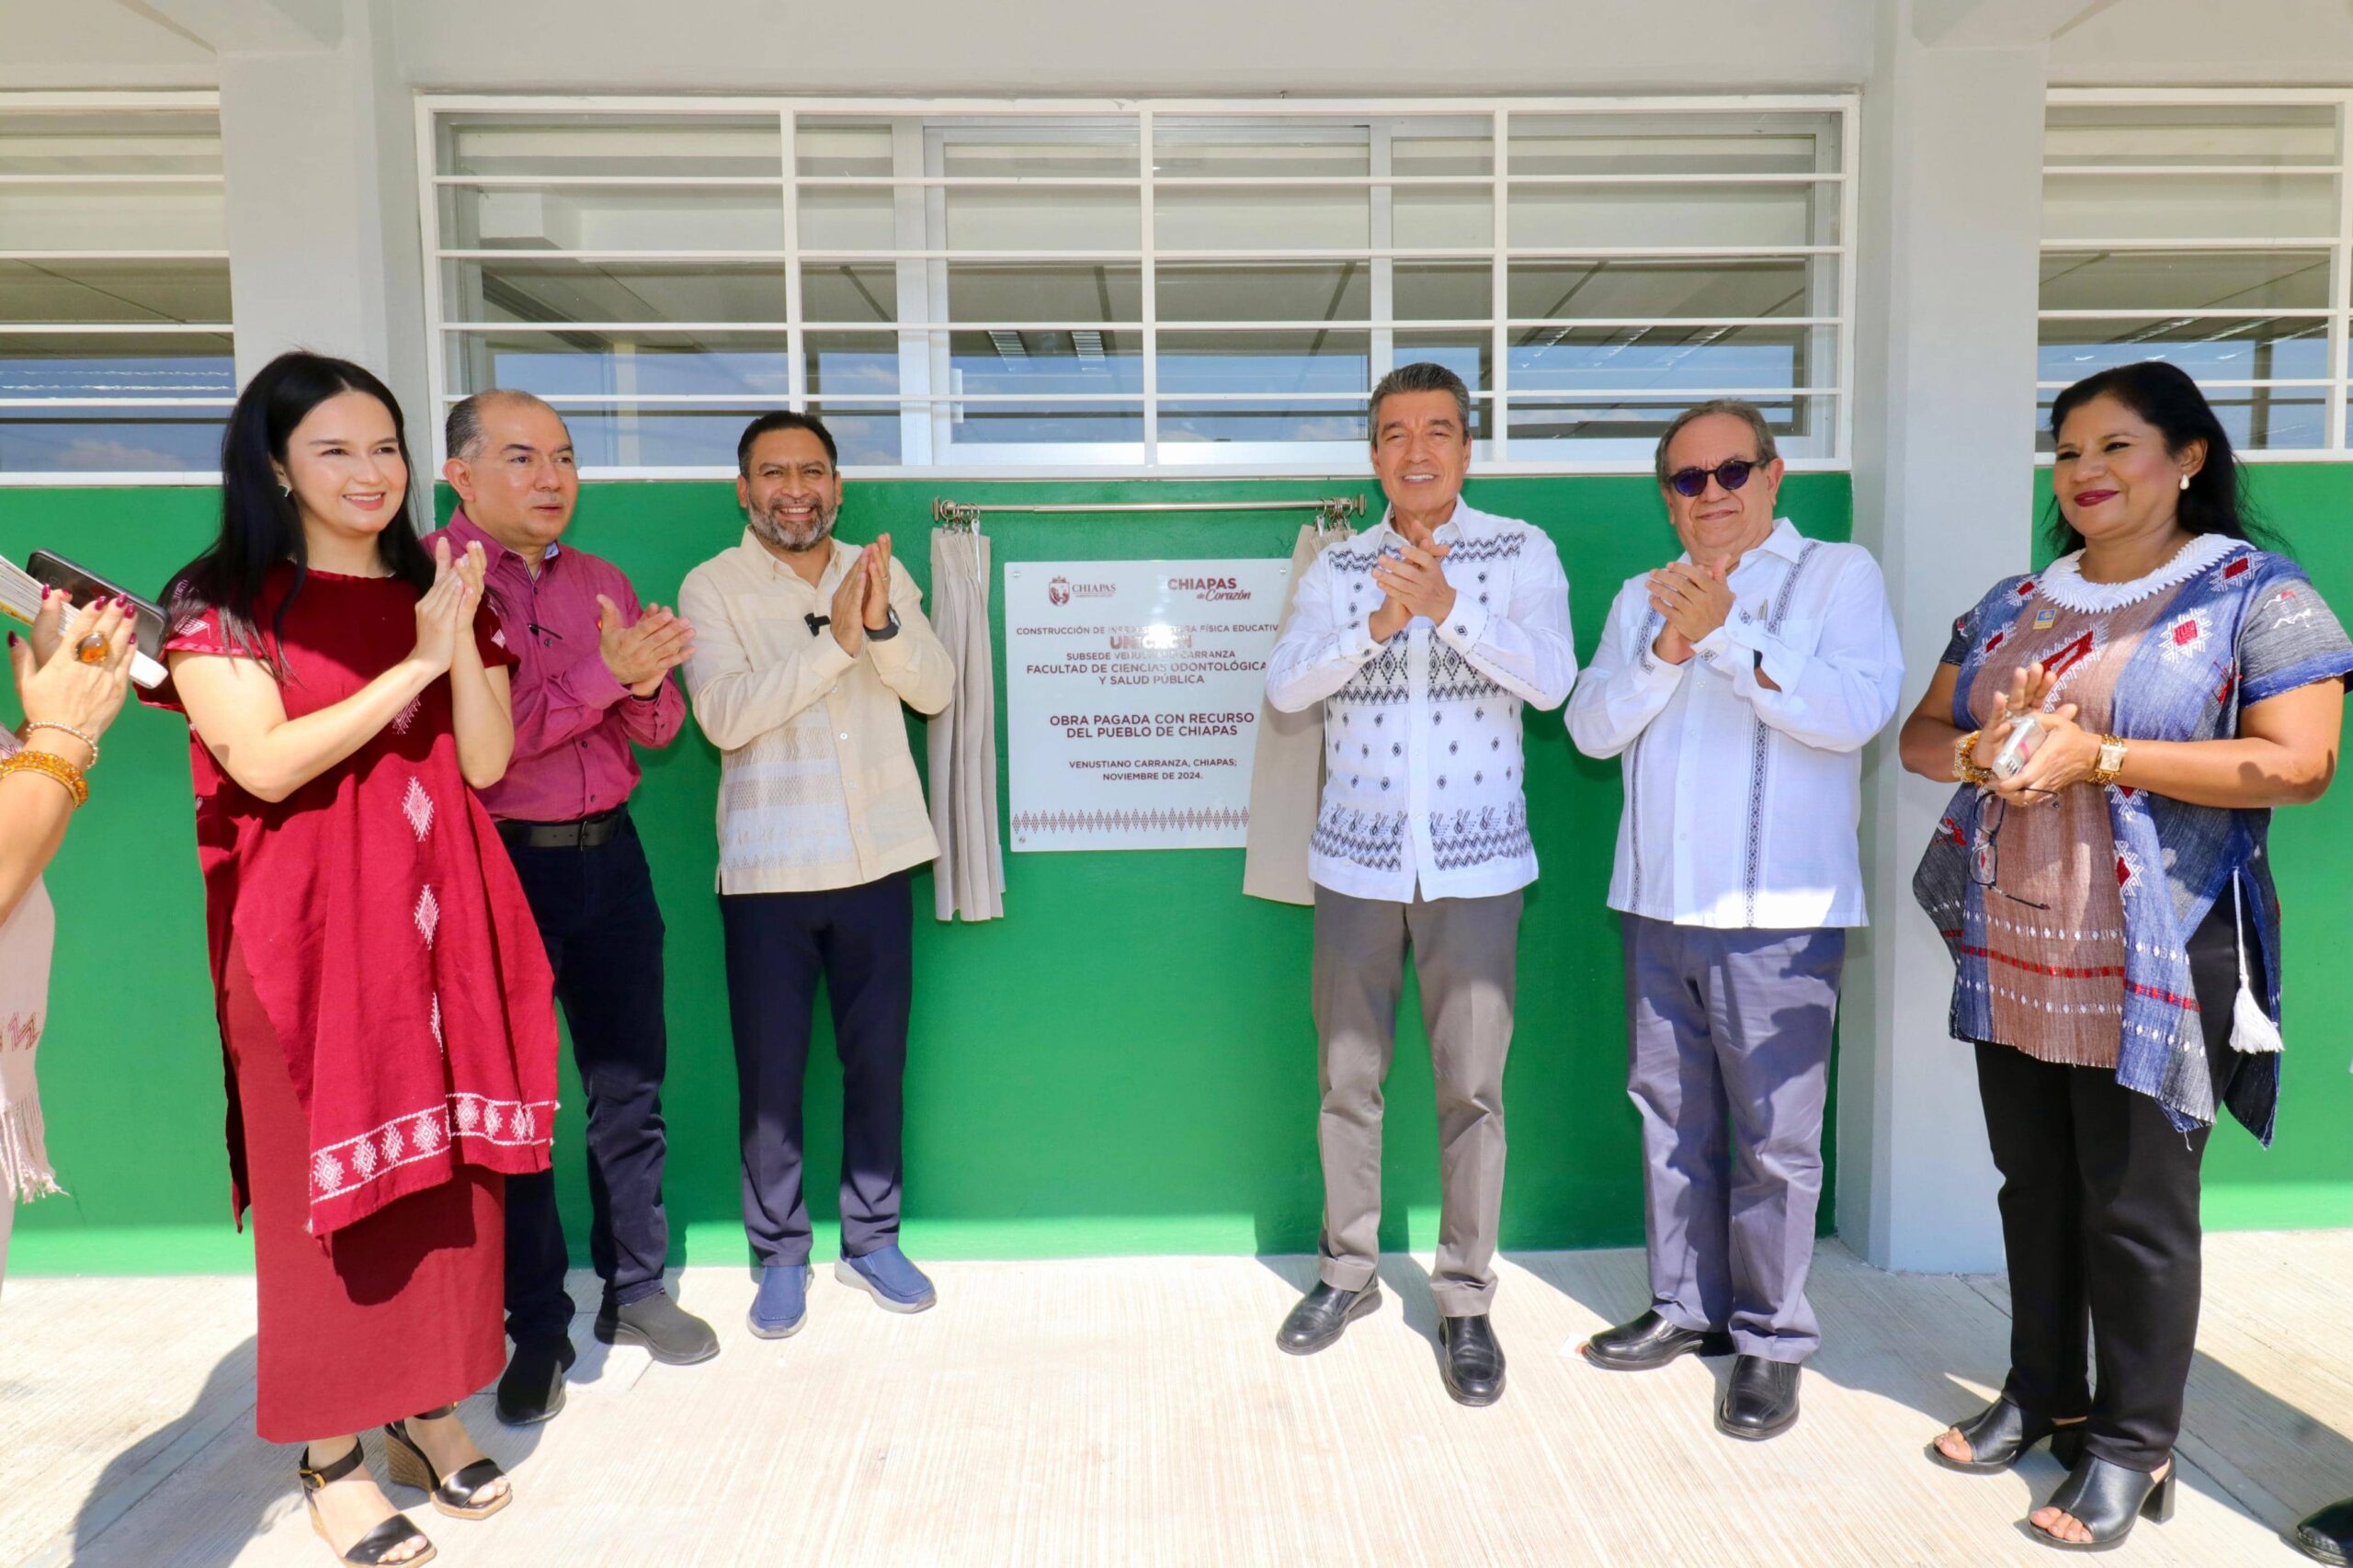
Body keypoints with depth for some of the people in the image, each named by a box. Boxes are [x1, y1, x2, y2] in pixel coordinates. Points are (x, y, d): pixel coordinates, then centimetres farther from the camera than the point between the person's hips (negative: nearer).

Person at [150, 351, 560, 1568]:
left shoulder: (438, 595, 12)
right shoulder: (222, 603, 0)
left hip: (441, 921, 4)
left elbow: (487, 761, 3)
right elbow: (265, 764, -14)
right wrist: (410, 668, -12)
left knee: (448, 1170, 8)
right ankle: (330, 1457, 19)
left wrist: (460, 640, -10)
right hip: (311, 930, -4)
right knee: (328, 1183, 3)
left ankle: (427, 1411, 25)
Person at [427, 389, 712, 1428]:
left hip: (606, 854, 5)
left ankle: (635, 1292, 27)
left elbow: (659, 728, 9)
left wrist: (645, 682, -13)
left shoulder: (602, 582, 10)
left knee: (631, 1086, 10)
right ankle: (536, 1331, 21)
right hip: (495, 865, -5)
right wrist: (602, 674, -20)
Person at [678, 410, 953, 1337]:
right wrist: (834, 640, -24)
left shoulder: (880, 574, 7)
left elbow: (935, 691, -2)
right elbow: (724, 716, -17)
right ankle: (779, 1254, 23)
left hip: (876, 857, 3)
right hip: (768, 868, -2)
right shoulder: (713, 587, -3)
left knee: (878, 1060, 11)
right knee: (770, 1074, 5)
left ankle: (871, 1237, 28)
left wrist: (882, 624, -20)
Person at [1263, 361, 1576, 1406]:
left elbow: (1551, 681, -14)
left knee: (1472, 1088, 3)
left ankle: (1466, 1301, 19)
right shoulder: (1338, 567, 6)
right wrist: (1376, 626, -21)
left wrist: (1444, 605, -25)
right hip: (1356, 860, 2)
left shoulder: (1520, 554, 0)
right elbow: (1284, 687, -6)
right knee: (1346, 1077, 11)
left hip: (1475, 862, -2)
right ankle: (1347, 1272, 30)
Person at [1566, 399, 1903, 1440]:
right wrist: (1670, 644, -10)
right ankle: (1686, 1307, 29)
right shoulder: (1644, 596, 14)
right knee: (1672, 1119, 14)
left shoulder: (1838, 575, 1)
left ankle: (1770, 1340, 16)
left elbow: (1857, 711, -15)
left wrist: (1727, 633, -19)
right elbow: (1593, 729, 3)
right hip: (1658, 903, 5)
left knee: (1773, 1137, 0)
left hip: (1778, 911, -4)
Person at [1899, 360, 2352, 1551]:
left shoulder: (2256, 595, -5)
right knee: (2034, 1189, 16)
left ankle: (2132, 1447, 20)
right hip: (2009, 958, 6)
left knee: (2137, 1209, 4)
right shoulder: (2010, 605, 11)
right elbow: (1919, 736, 11)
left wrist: (2096, 754, -21)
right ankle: (2041, 1396, 32)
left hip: (2153, 967, -5)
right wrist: (1987, 748, -12)